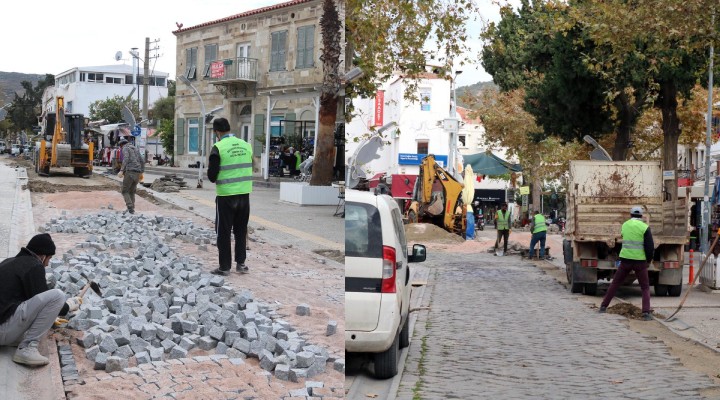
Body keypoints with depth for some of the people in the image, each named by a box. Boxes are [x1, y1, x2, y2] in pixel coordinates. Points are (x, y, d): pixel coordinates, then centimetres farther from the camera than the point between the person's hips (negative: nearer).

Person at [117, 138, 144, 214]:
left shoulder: (125, 149, 1)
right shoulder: (136, 148, 24)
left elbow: (126, 159, -18)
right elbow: (141, 161, 21)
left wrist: (121, 171, -24)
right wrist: (141, 173, 24)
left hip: (129, 172, -7)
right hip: (137, 173, 7)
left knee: (125, 191, 3)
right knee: (131, 192, 17)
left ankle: (130, 208, -13)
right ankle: (131, 210, 12)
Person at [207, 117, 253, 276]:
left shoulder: (218, 148, -11)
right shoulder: (246, 145, 4)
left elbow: (211, 175, -10)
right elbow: (249, 169, 10)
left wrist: (214, 178, 11)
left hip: (226, 196, -5)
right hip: (244, 193, 5)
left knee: (223, 232, 6)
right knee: (241, 230, 16)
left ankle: (225, 267, 9)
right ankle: (241, 263, 20)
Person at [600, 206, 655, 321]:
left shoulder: (625, 225, 7)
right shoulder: (644, 227, -7)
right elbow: (650, 246, -9)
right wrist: (648, 260, 7)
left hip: (625, 260, 3)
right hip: (640, 261, -3)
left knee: (615, 283, 17)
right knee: (645, 288, 7)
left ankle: (603, 306, 20)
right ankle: (646, 313, -7)